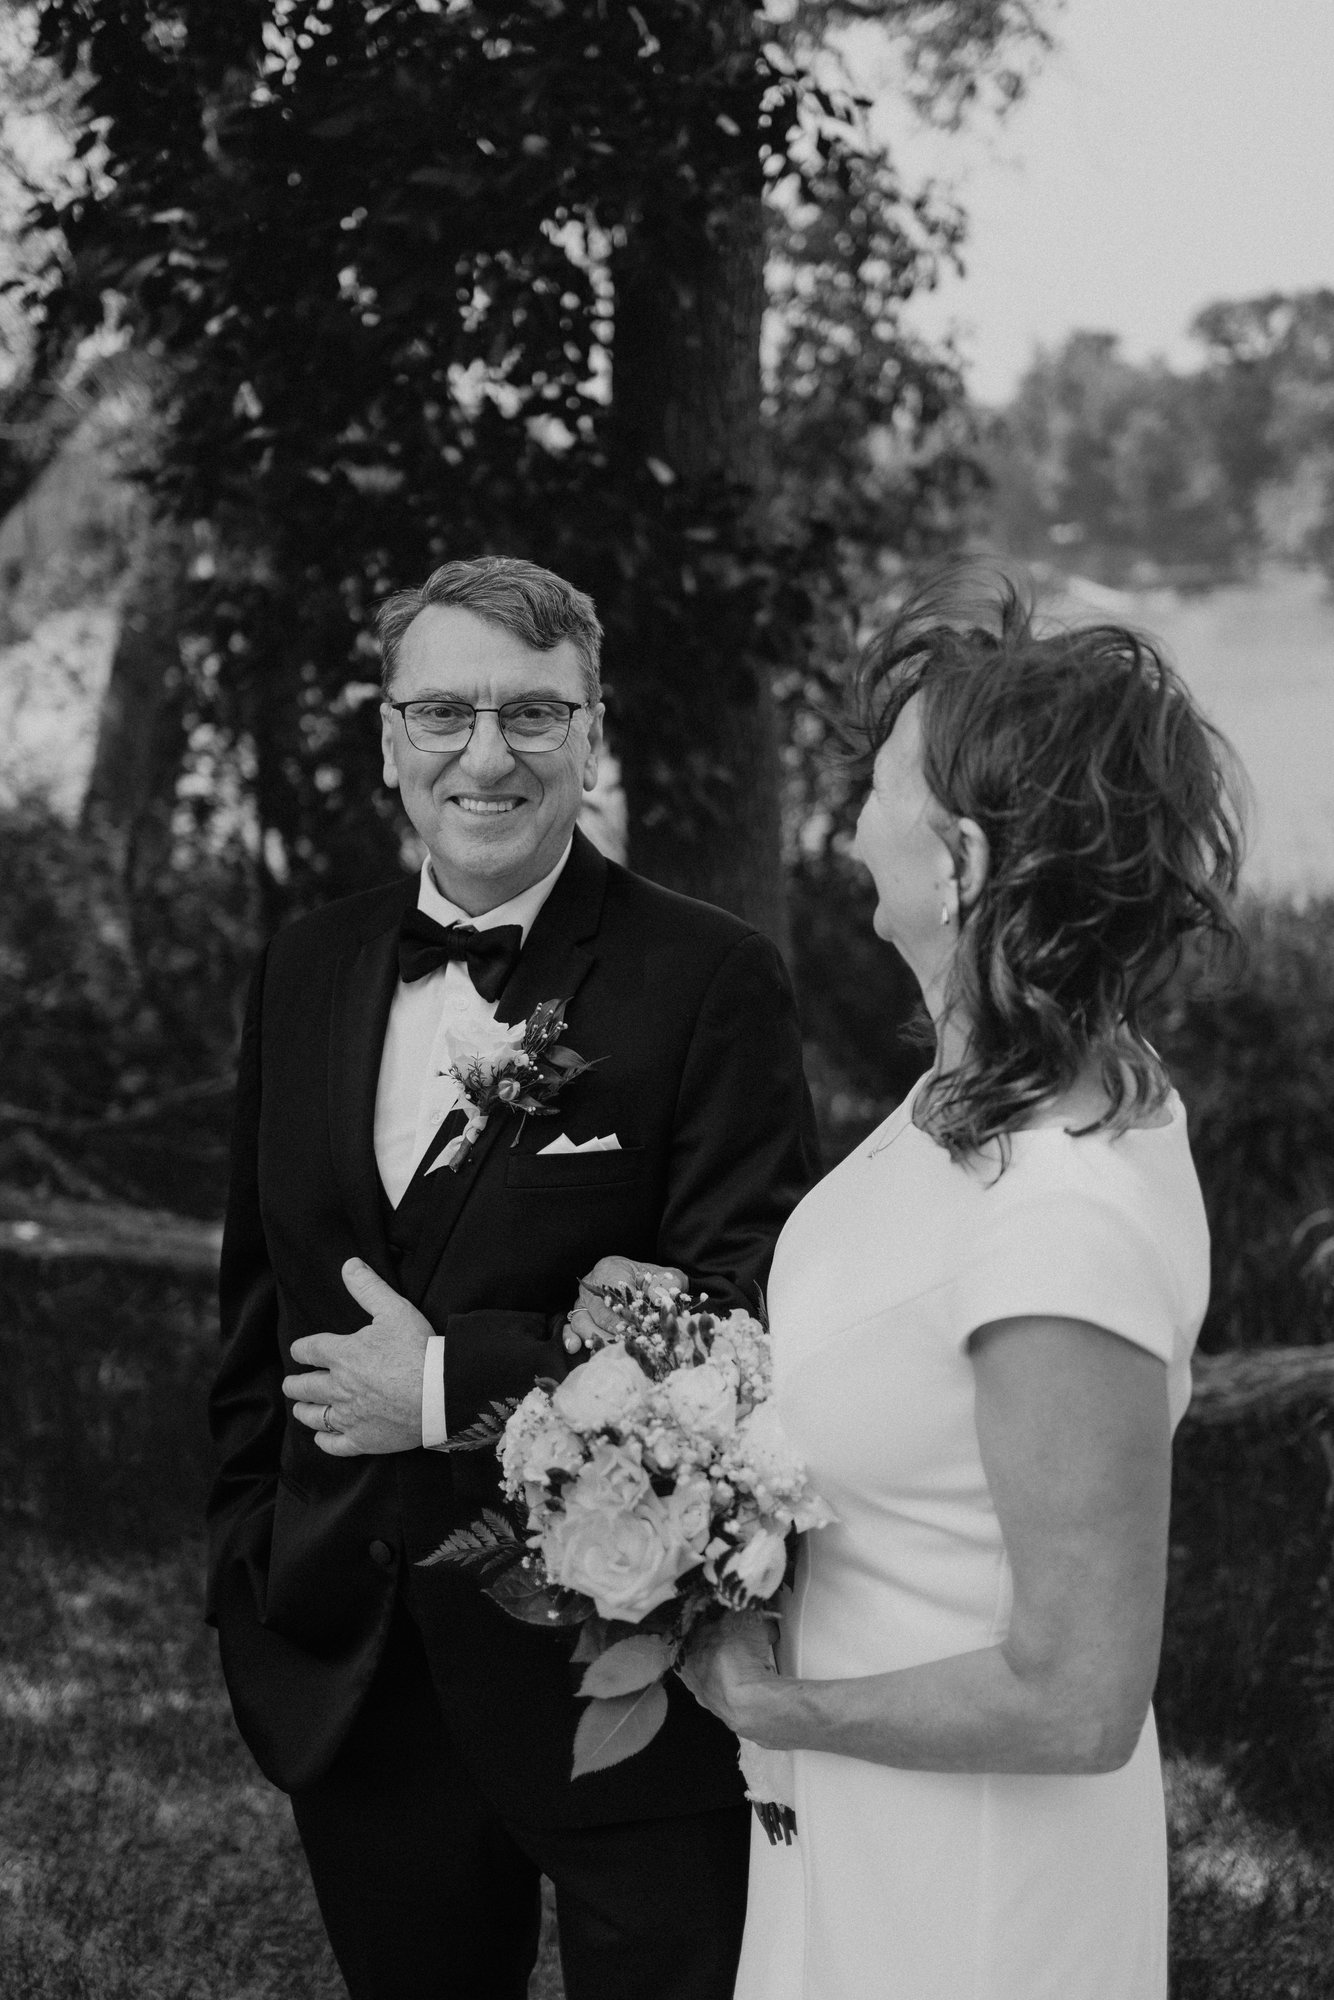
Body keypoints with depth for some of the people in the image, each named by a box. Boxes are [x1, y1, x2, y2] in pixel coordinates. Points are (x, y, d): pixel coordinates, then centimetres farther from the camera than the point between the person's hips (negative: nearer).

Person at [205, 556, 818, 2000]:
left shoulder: (710, 983, -12)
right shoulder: (305, 972, 6)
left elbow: (749, 1325, -17)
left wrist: (451, 1384, -20)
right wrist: (247, 1576, 11)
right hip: (348, 1686, 5)